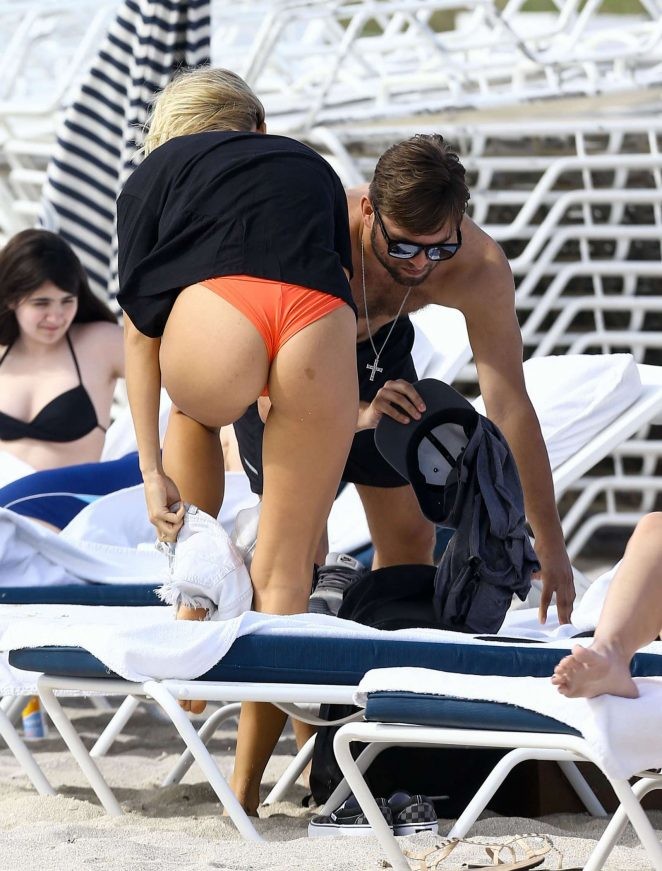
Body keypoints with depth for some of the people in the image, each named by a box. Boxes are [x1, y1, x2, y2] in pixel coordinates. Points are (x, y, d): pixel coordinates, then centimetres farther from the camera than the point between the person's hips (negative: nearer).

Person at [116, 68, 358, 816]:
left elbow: (139, 328, 22)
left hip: (216, 322, -1)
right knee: (283, 572, 12)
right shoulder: (312, 167, 36)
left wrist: (152, 470, 22)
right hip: (324, 333, 1)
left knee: (194, 408, 37)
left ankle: (193, 615, 31)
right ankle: (247, 782, 13)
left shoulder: (155, 173, 29)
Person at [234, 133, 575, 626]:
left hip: (378, 347, 3)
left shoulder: (481, 267, -34)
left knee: (411, 539, 3)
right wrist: (358, 414, -59)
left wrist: (551, 546, -30)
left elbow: (510, 406, -30)